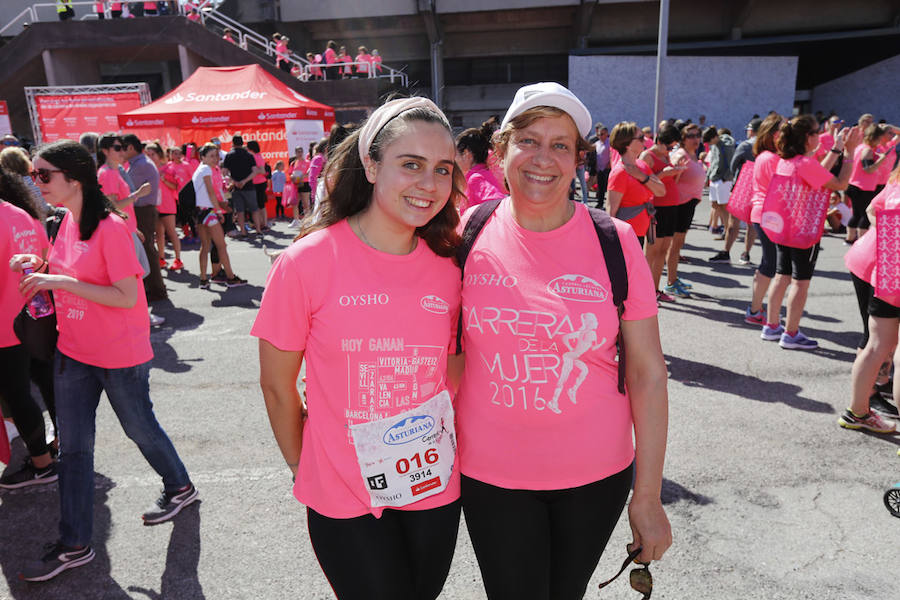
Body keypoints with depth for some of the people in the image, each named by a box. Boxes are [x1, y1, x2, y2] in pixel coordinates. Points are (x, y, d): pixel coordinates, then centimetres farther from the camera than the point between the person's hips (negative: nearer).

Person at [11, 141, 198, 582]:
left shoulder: (110, 227, -19)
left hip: (120, 356, -7)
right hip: (73, 351, 7)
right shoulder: (67, 220, 5)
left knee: (139, 428, 13)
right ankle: (74, 545, 23)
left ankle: (179, 486, 41)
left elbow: (127, 296, -23)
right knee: (73, 447, 10)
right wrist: (41, 268, -1)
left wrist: (61, 281, -25)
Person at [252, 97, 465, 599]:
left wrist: (439, 444, 3)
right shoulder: (308, 261, -17)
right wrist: (303, 468, 3)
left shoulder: (447, 268, -6)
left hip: (436, 488, 4)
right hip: (344, 500, -3)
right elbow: (277, 385, -6)